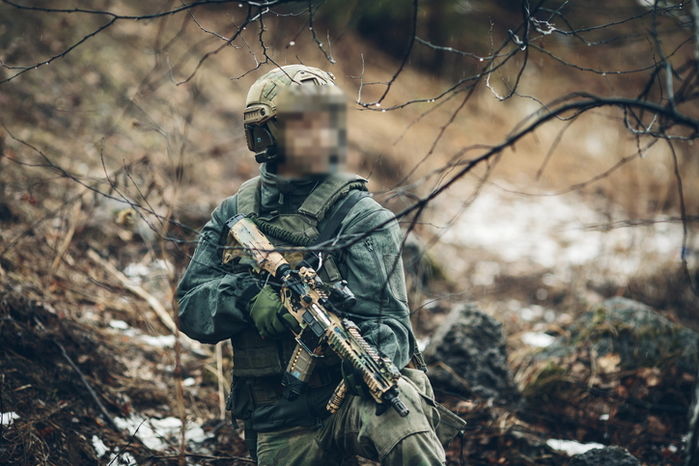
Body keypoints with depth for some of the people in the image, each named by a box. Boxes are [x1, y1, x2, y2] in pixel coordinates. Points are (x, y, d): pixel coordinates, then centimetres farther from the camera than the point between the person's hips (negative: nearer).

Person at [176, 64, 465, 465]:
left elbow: (384, 323, -11)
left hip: (361, 389, -4)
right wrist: (248, 296, -18)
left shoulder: (362, 218, -4)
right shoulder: (233, 216, 9)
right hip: (282, 423, 4)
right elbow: (191, 308, 3)